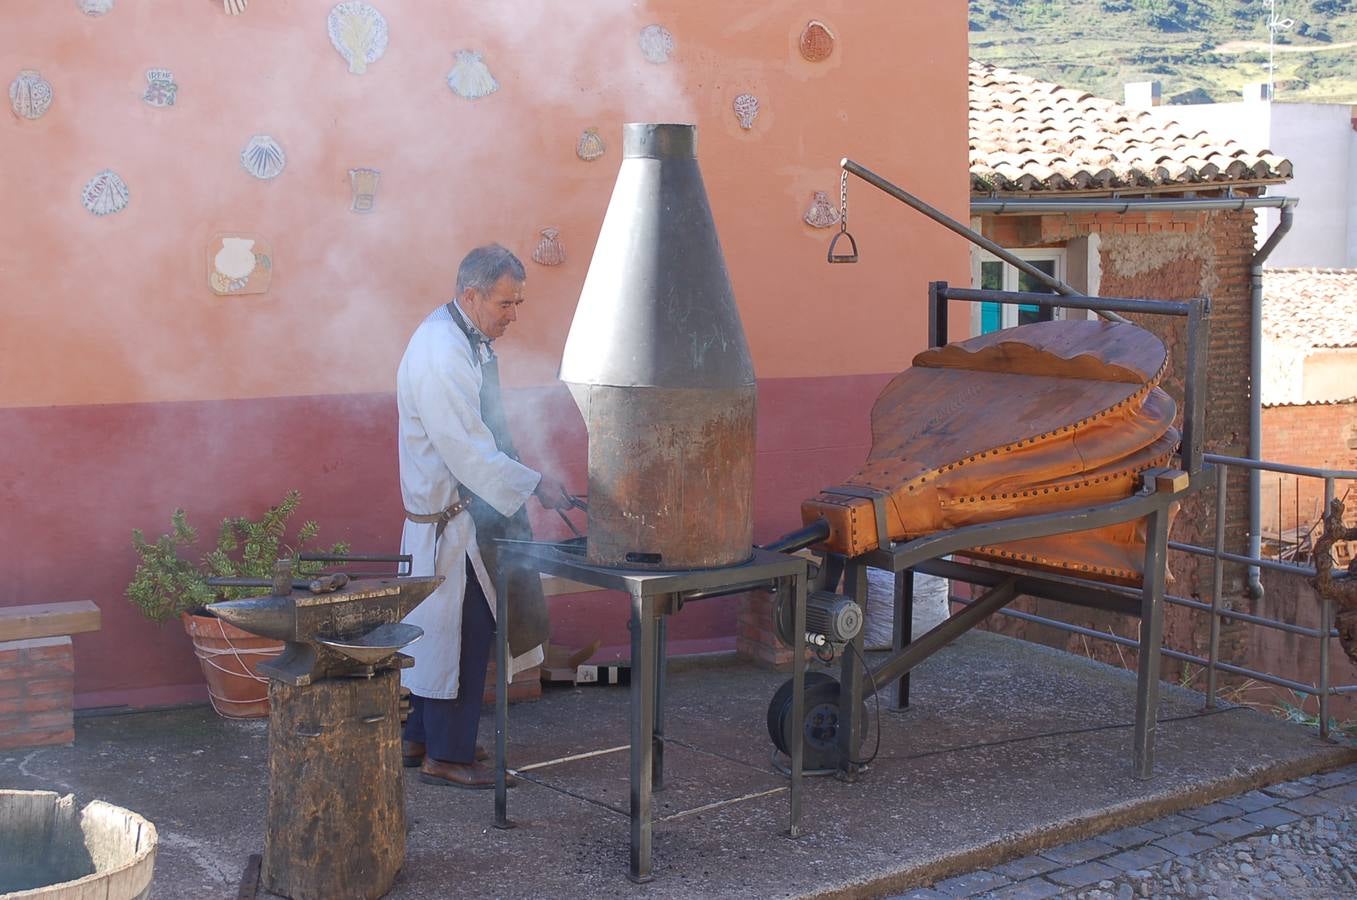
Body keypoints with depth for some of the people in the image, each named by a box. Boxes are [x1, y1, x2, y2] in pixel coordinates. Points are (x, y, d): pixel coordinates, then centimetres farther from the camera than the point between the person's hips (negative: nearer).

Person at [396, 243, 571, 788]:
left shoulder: (469, 341, 11)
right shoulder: (440, 354, -22)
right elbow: (468, 451, -26)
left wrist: (523, 485, 19)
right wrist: (535, 485, -25)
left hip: (470, 510, 10)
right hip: (450, 518, -10)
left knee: (442, 632, 16)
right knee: (460, 635, -3)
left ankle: (420, 738, 26)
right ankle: (446, 757, 7)